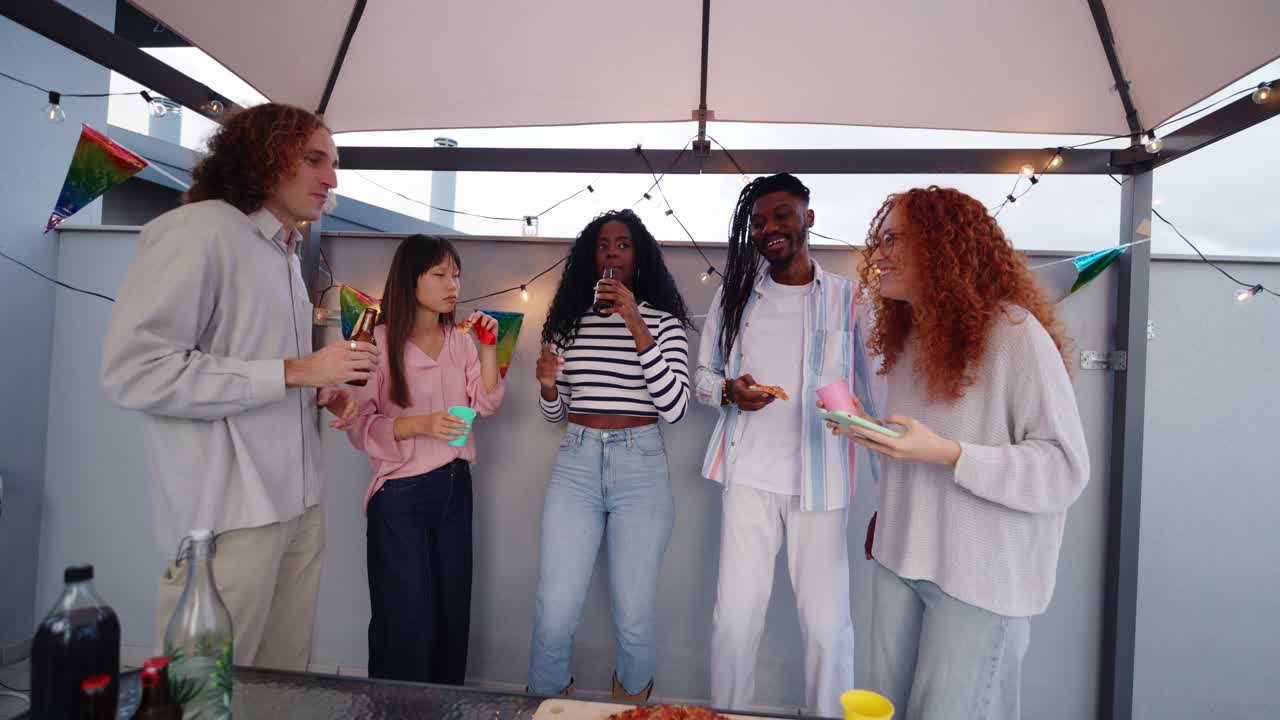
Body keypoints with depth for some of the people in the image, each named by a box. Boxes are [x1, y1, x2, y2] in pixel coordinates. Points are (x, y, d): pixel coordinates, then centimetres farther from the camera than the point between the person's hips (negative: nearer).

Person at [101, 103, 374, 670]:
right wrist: (293, 371, -20)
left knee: (285, 684, 14)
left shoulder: (285, 252, 15)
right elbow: (134, 371, -20)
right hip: (229, 512, -8)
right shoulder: (197, 231, -12)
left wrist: (321, 392, 4)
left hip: (298, 502, 8)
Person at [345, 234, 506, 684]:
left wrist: (488, 348, -6)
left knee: (453, 613, 12)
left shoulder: (459, 339, 7)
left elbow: (486, 405, 3)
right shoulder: (382, 342, -10)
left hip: (456, 487, 5)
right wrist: (419, 425, -24)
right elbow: (361, 425, -11)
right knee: (407, 620, 3)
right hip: (402, 495, -5)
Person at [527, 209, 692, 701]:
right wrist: (548, 385, -9)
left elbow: (674, 407, -13)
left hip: (640, 467, -2)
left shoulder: (664, 319, 0)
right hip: (575, 463, 2)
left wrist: (636, 326, -18)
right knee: (554, 614, 0)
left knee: (634, 617, 5)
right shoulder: (569, 318, 8)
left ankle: (630, 705, 36)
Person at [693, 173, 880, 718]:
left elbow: (876, 395, 1)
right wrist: (728, 390, -10)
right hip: (749, 476, 2)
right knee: (734, 617, 8)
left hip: (822, 483, -1)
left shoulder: (850, 299, 1)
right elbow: (704, 374, 14)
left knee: (827, 625, 5)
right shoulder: (733, 296, 7)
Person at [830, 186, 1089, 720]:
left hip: (979, 576, -6)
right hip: (900, 559, 7)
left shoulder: (1013, 331, -15)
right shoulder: (907, 335, 9)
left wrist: (945, 453, -26)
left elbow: (1065, 470, -17)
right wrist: (869, 431, 3)